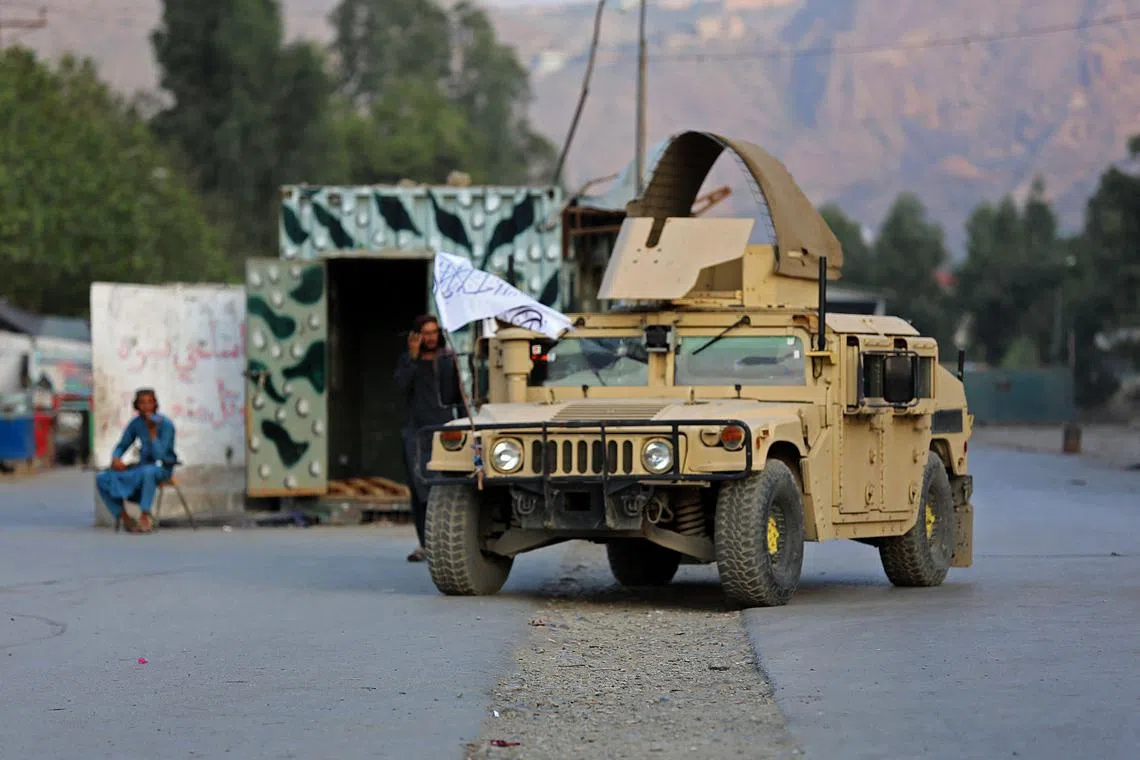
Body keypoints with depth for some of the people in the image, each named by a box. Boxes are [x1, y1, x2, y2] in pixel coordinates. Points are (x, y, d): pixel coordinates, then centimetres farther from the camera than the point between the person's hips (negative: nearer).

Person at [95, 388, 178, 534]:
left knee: (148, 471, -44)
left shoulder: (165, 424, -13)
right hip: (142, 466, 6)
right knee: (102, 479, -9)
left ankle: (144, 518, -38)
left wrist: (152, 431, -25)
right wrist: (115, 458, -8)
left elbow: (159, 456, -20)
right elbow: (122, 445, 13)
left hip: (163, 468, -6)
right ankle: (125, 518, -1)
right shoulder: (136, 423, 2)